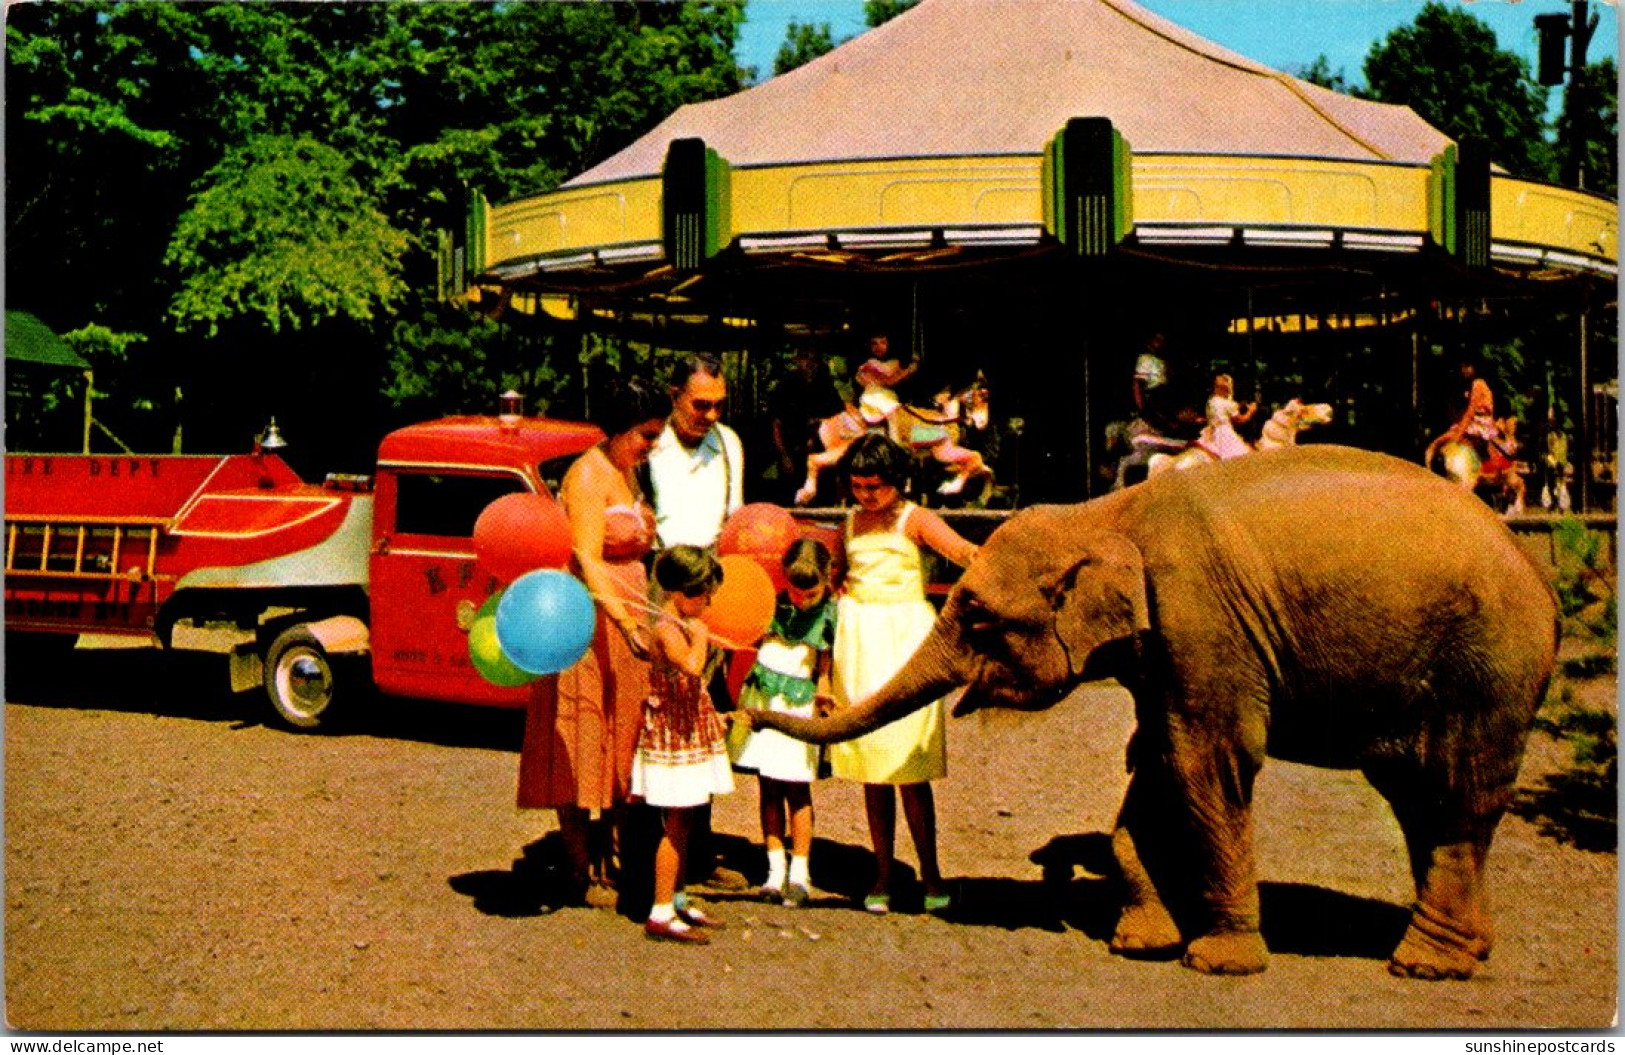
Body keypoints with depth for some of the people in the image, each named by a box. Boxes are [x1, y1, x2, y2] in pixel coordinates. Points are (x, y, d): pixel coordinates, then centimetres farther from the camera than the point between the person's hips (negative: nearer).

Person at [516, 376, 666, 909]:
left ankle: (603, 861, 21)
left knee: (618, 749, 12)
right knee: (580, 751, -1)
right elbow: (587, 563, -27)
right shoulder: (588, 476, -15)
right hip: (588, 626, -9)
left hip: (627, 621, 9)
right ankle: (580, 874, 6)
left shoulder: (628, 474, 13)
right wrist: (623, 621, -38)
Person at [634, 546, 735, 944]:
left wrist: (712, 717, 22)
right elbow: (691, 665, -40)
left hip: (691, 733, 10)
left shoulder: (685, 624, 13)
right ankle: (660, 915, -2)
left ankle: (676, 901, 23)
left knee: (683, 824, 14)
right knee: (676, 825, -7)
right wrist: (701, 636, -23)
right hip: (672, 736, -10)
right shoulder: (668, 629, -19)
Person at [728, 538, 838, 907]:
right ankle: (775, 871, 13)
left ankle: (799, 874, 6)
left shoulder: (830, 613, -5)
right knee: (768, 788, 6)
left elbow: (826, 665, -3)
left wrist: (823, 691, -20)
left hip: (799, 703, -2)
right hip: (761, 697, 3)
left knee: (796, 789, -2)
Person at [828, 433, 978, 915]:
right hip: (857, 645, 5)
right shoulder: (852, 522, 12)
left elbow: (963, 550, -22)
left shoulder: (914, 520, -4)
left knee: (908, 766, -7)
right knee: (870, 768, 6)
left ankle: (931, 876, 4)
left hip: (903, 643, -5)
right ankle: (883, 876, 14)